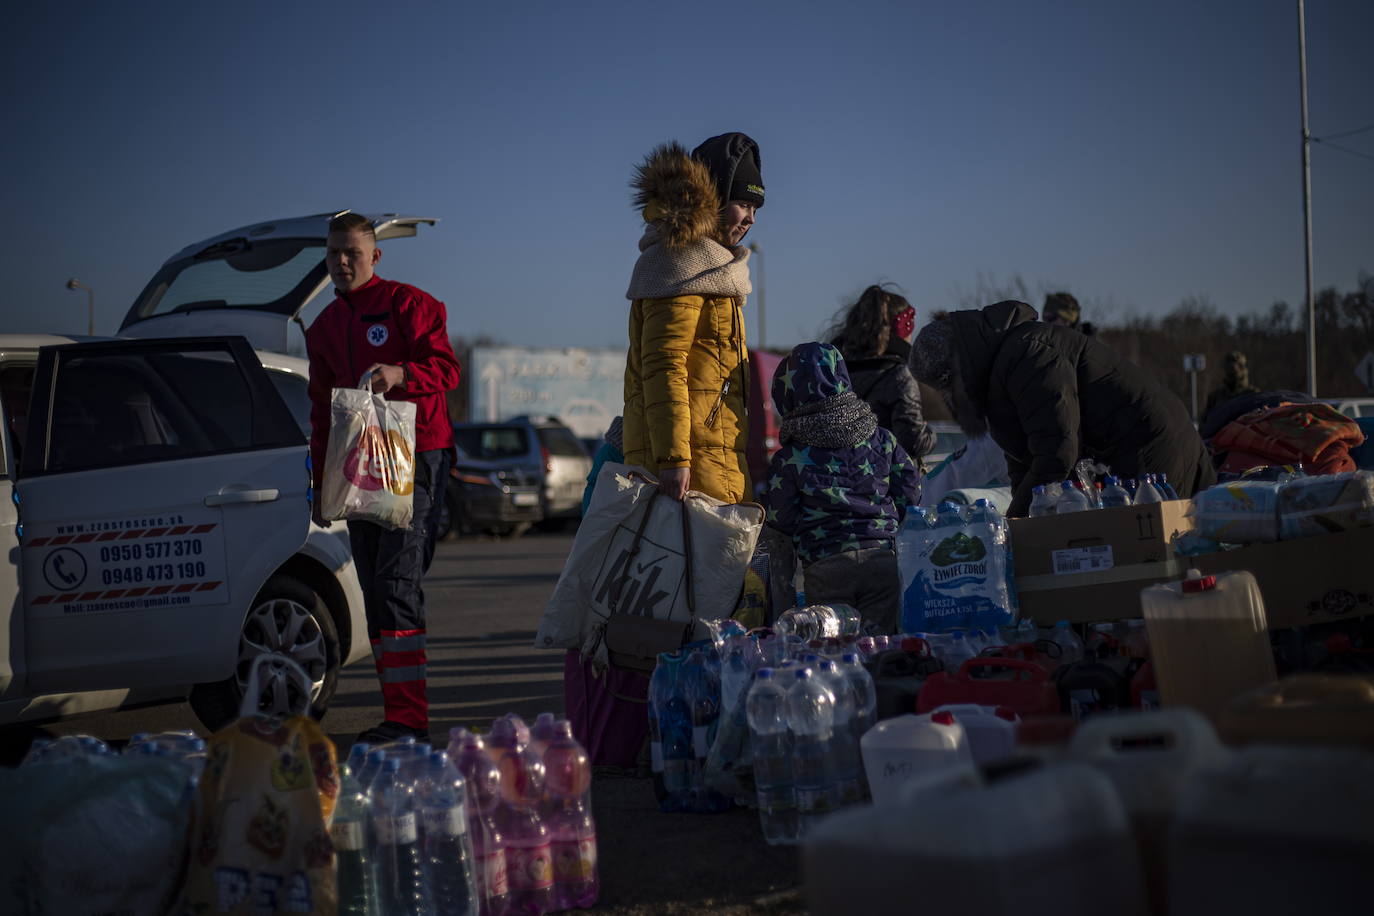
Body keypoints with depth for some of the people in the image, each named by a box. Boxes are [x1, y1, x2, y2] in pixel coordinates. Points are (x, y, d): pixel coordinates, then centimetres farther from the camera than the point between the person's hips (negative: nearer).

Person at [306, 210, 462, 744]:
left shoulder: (409, 304, -1)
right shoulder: (322, 328, 19)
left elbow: (446, 369, -10)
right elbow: (321, 412, 23)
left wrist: (401, 373, -30)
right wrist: (322, 485, 19)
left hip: (416, 457, -7)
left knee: (397, 581, -16)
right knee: (375, 591, 5)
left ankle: (409, 717, -18)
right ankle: (399, 714, 10)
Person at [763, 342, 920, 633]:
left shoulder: (787, 459, -1)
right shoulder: (883, 440, 8)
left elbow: (781, 521, 2)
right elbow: (910, 491, 11)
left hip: (824, 565, -2)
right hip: (883, 558, 2)